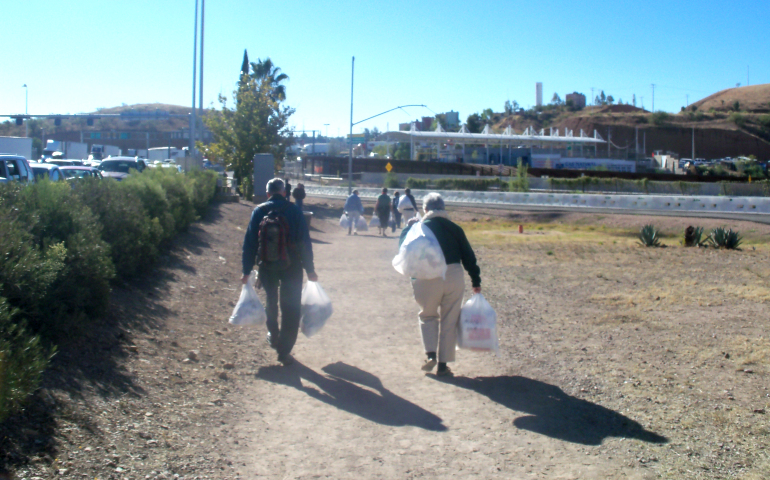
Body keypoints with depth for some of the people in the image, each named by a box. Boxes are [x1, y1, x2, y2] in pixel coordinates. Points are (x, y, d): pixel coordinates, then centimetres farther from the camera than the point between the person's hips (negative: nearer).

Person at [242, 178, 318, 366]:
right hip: (291, 267, -2)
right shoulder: (294, 211, -7)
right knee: (290, 308, 4)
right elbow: (305, 242, -6)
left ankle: (273, 336, 39)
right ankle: (284, 351, 2)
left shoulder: (259, 211, -2)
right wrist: (310, 269, 1)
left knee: (271, 302, 25)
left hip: (266, 266, 2)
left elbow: (249, 242, -2)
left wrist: (247, 270, 4)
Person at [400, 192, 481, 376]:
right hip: (454, 277, 1)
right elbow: (468, 256, 9)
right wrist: (476, 280, 14)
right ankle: (443, 364, 11)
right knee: (449, 322, 10)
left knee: (427, 316, 19)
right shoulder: (454, 228, 9)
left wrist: (408, 227, 19)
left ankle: (431, 354, 1)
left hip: (427, 278, -1)